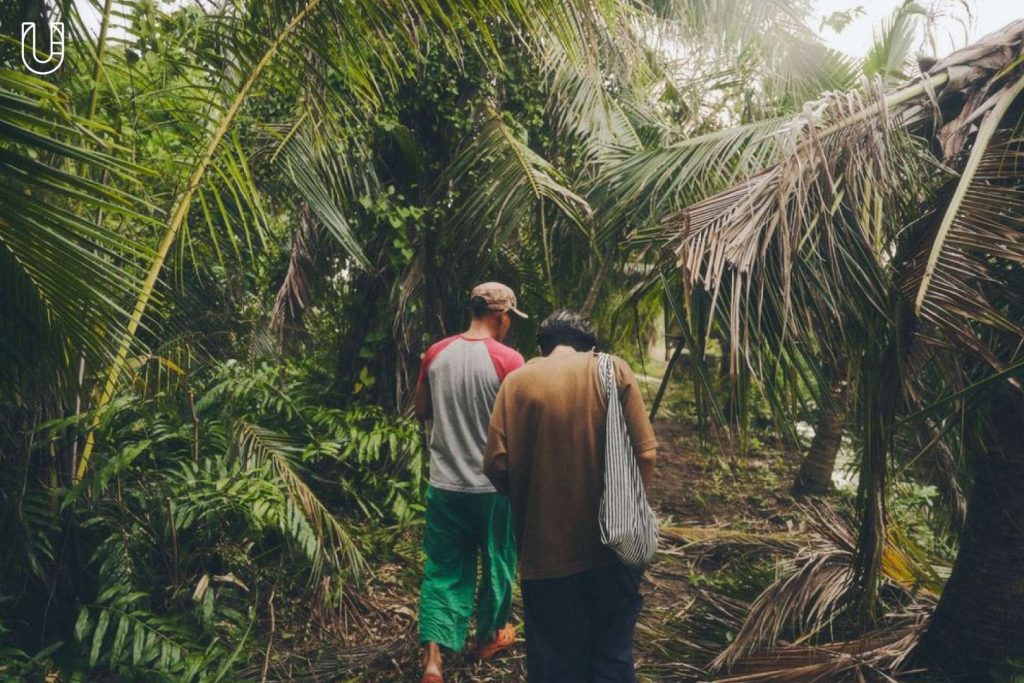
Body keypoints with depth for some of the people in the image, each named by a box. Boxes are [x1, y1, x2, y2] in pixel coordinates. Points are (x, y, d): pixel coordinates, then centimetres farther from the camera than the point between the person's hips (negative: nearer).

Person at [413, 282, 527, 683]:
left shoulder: (436, 354, 0)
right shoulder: (508, 360, -15)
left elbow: (421, 412, 10)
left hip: (444, 483, 3)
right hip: (494, 484, -3)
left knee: (442, 568, 13)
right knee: (497, 562, 18)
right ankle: (489, 637, 36)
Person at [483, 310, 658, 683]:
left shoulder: (517, 381, -1)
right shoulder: (613, 369, -2)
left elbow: (496, 464, -8)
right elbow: (645, 453, -8)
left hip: (545, 548, 0)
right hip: (610, 543, 0)